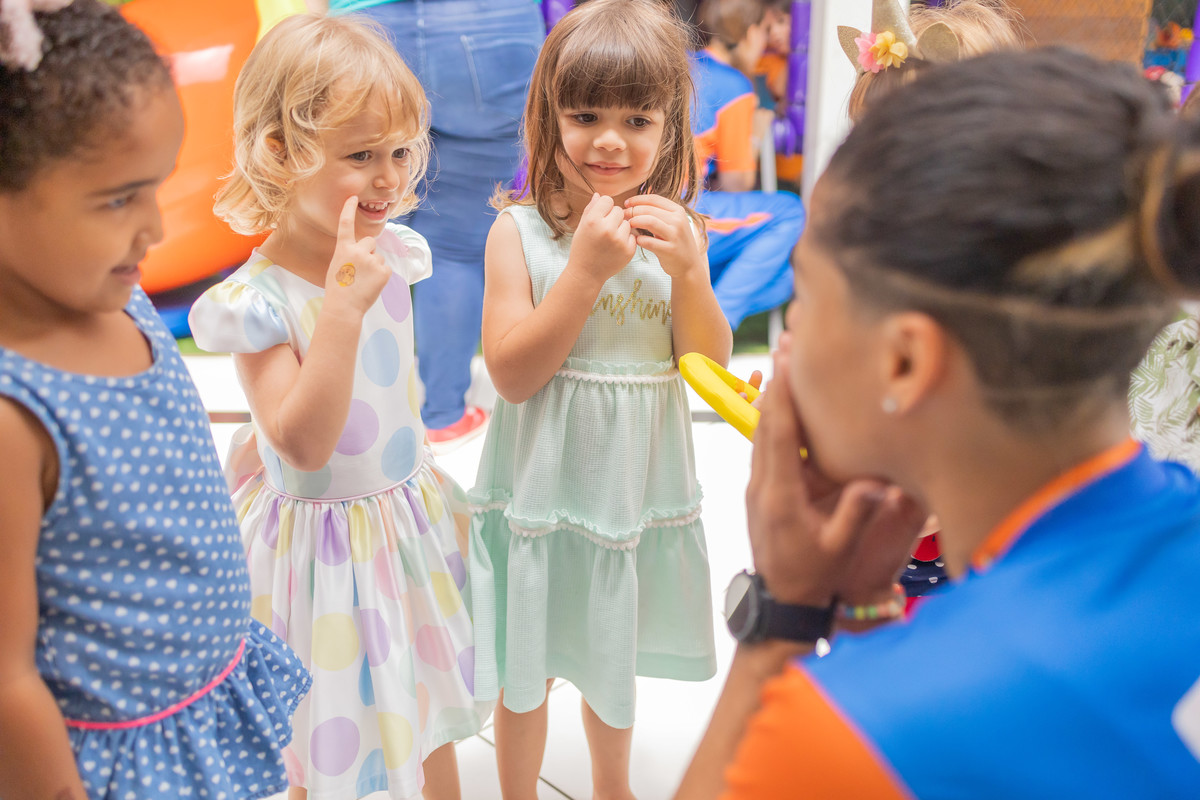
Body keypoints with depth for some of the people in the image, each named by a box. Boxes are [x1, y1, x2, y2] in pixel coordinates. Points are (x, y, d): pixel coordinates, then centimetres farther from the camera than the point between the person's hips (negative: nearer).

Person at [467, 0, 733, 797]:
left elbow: (712, 369, -5)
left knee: (614, 659, 24)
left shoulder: (675, 229, -4)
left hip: (635, 486, 3)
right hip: (540, 490, -3)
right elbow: (513, 373, -19)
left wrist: (688, 270, -22)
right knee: (527, 672, 14)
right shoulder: (519, 231, -13)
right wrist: (588, 266, -26)